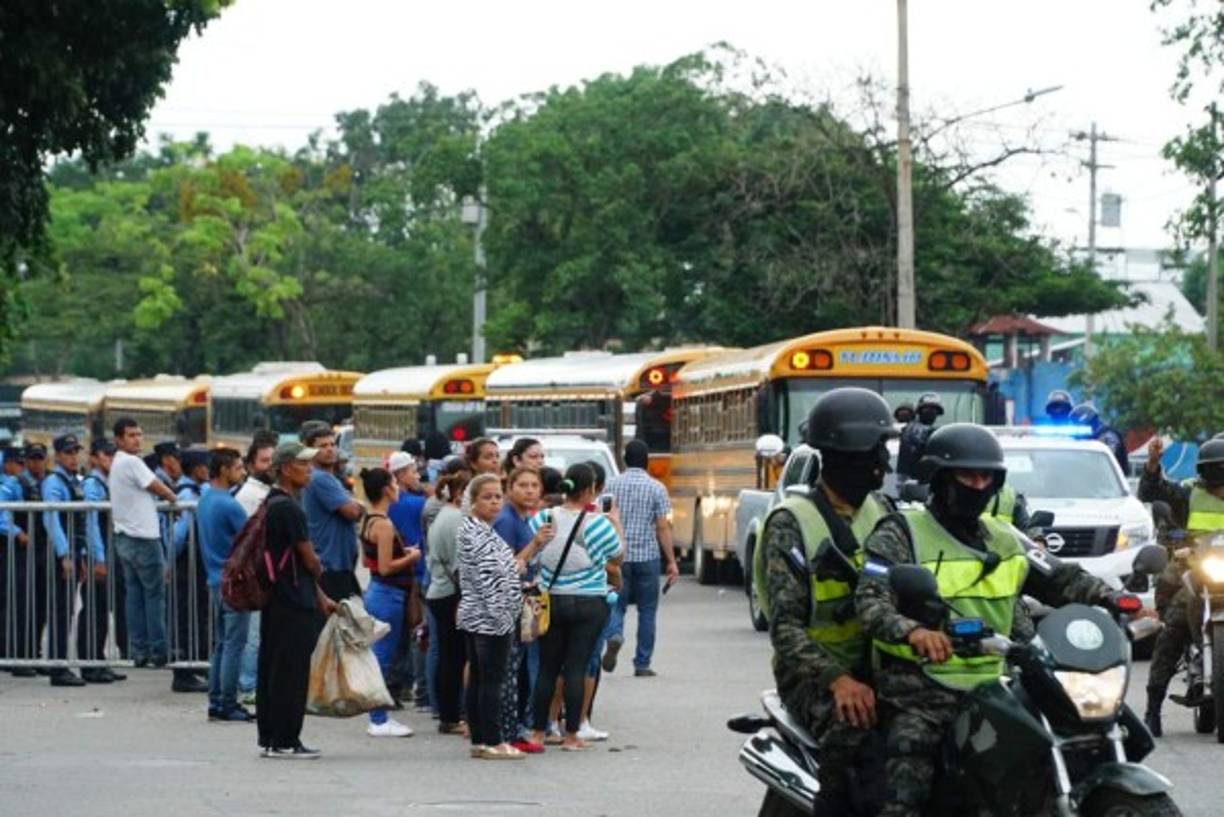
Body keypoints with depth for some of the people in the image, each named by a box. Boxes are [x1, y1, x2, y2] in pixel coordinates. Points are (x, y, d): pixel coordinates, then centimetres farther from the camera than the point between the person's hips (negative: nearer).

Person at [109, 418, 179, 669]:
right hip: (143, 538, -9)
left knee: (134, 594, 8)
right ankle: (158, 651, -1)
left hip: (124, 538, 9)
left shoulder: (117, 463, 14)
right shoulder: (131, 462, -15)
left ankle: (139, 651, 8)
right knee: (155, 595, -2)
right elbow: (158, 488, -8)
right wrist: (173, 498, 11)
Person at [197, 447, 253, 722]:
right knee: (234, 645, -4)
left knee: (219, 644, 13)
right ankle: (227, 706, -3)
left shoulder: (204, 501, 11)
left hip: (215, 580, 9)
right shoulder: (229, 505, -17)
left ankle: (216, 703, 15)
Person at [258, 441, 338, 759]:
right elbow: (309, 560, -13)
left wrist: (320, 597, 20)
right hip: (294, 603, -10)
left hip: (275, 599, 10)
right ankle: (285, 741, -1)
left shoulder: (273, 504, 16)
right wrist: (319, 570, 11)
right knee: (291, 673, -5)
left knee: (272, 670, 12)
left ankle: (270, 738, 17)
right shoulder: (288, 508, -16)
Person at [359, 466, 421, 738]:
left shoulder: (368, 521, 10)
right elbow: (385, 567, -21)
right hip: (388, 595, -10)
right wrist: (411, 557, -8)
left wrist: (401, 552, 14)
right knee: (383, 657, -4)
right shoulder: (384, 525, -18)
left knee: (380, 656, 14)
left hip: (376, 591, 10)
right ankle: (379, 721, 0)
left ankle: (379, 717, 20)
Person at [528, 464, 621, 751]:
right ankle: (571, 735, 3)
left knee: (547, 668, 10)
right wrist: (616, 522, 18)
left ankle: (538, 732, 13)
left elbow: (523, 558, 2)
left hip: (552, 601, 3)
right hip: (589, 604, -3)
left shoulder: (544, 519, -3)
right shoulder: (596, 523, -11)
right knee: (576, 668, 0)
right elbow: (618, 554, 4)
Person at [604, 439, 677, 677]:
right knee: (647, 609, 9)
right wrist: (671, 562, 0)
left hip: (618, 557, 1)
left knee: (618, 603, 11)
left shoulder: (612, 486, 2)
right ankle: (642, 664, 9)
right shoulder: (656, 488, -3)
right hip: (647, 556, -1)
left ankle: (615, 636, -20)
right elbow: (663, 527, -5)